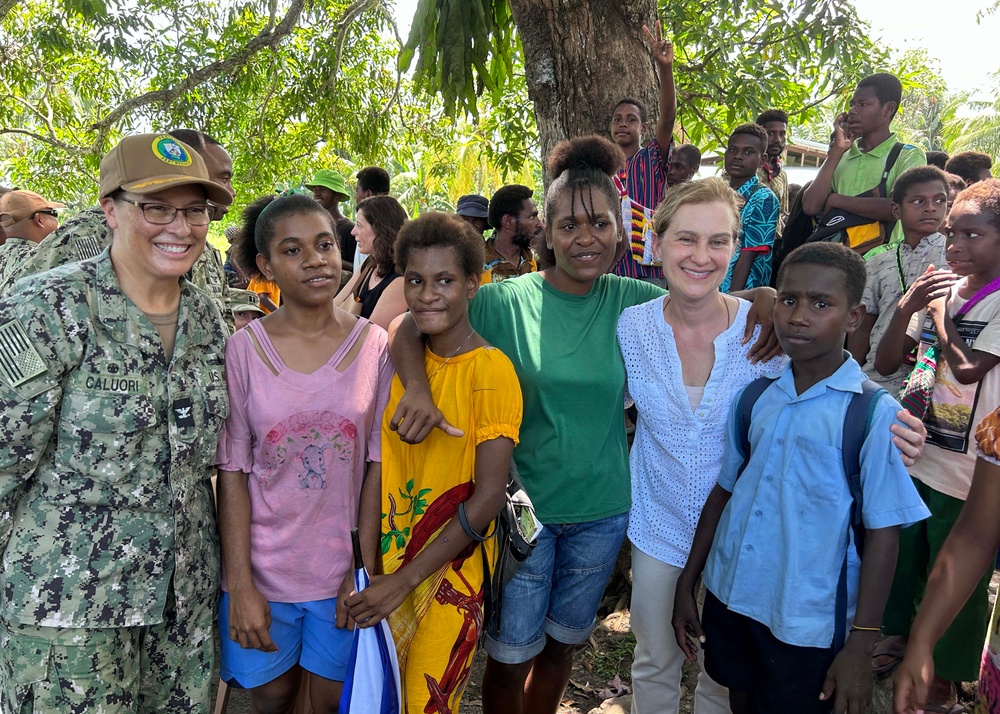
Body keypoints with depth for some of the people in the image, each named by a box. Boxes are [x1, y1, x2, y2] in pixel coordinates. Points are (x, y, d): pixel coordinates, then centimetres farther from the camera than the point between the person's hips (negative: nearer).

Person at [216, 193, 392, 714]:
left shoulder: (374, 345, -6)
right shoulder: (244, 349, -8)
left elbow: (380, 463, -3)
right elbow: (232, 472, -6)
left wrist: (363, 568, -6)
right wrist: (239, 585, -9)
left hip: (345, 569, 0)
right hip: (263, 567, 0)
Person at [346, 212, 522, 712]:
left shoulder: (490, 368, -16)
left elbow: (489, 494, -17)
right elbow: (379, 465, 0)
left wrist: (404, 580, -14)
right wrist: (366, 567, -8)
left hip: (452, 567, -5)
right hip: (389, 558, 5)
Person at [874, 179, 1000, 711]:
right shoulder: (941, 289, 3)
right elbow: (885, 364, 1)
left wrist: (937, 312, -11)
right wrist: (907, 306, -13)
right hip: (912, 452, 5)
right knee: (899, 552, 20)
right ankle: (896, 635, 44)